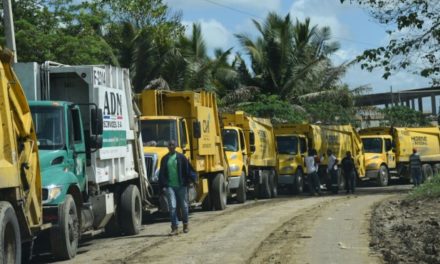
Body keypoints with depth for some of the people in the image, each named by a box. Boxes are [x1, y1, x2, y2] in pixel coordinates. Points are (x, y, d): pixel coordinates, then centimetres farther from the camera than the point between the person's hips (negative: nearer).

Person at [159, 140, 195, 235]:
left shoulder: (181, 157, 2)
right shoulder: (165, 159, 8)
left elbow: (188, 169, 2)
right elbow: (162, 173, 8)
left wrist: (191, 180, -7)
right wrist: (163, 185, 1)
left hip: (181, 186, -1)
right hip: (170, 186, 1)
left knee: (184, 206, 9)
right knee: (172, 207, -8)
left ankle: (185, 225, 29)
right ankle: (175, 228, -7)